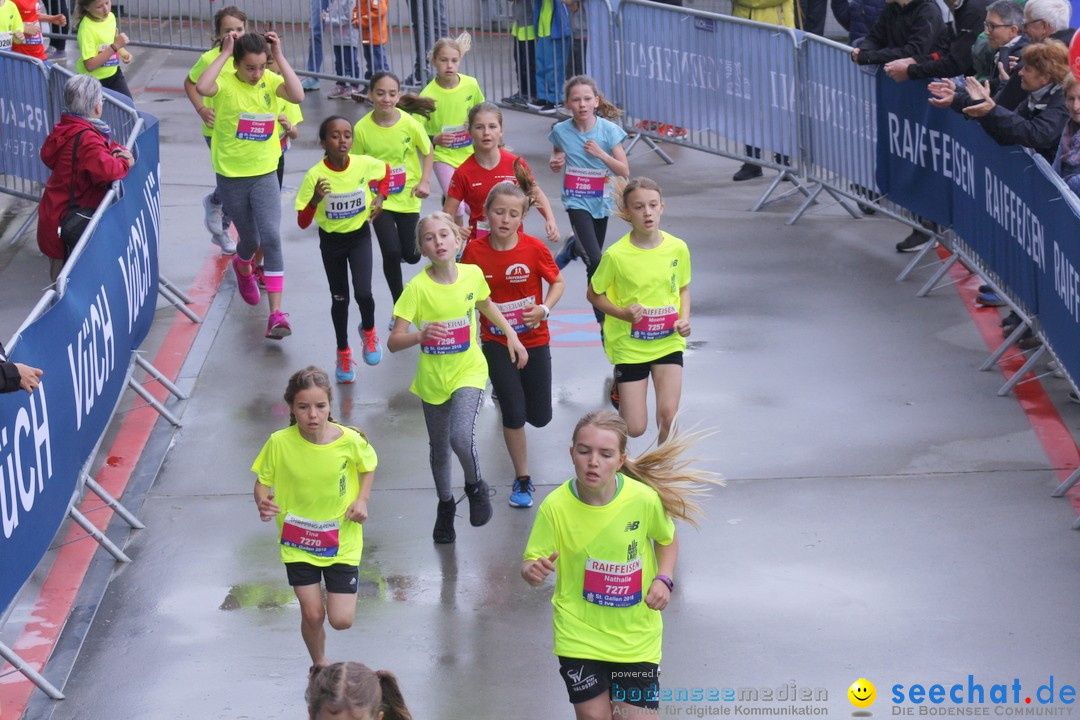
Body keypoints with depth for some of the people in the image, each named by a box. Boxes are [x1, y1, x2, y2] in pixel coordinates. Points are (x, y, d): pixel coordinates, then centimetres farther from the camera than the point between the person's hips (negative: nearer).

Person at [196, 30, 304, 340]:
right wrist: (224, 53, -27)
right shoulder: (226, 83, -12)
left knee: (271, 237, -15)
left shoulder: (270, 81, -5)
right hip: (231, 176, -1)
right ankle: (243, 268, 55)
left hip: (264, 175, 1)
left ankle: (276, 313, -16)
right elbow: (202, 88, -35)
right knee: (250, 240, 15)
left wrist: (279, 56, -22)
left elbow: (297, 95, -24)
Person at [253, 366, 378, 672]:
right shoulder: (280, 443, -18)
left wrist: (362, 500, -11)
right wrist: (263, 504, -26)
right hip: (297, 541, 0)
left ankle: (334, 592, 35)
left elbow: (369, 466, 5)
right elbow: (262, 481, -4)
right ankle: (319, 664, 32)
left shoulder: (350, 440, -17)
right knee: (312, 614, 0)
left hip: (341, 540, 0)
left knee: (341, 620, -2)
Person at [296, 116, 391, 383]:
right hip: (331, 239, 0)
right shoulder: (315, 176, -23)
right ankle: (343, 353, 32)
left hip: (359, 234, 0)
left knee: (363, 293, -15)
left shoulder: (364, 164, -18)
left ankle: (368, 331, 19)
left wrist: (380, 196, -6)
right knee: (339, 298, 11)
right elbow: (302, 223, -22)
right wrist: (315, 199, -39)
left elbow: (386, 170, 8)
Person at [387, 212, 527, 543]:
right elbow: (393, 342, -23)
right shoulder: (418, 288, -19)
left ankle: (475, 486, 10)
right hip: (433, 377, 0)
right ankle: (445, 506, 43)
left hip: (469, 371, 0)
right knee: (439, 448, 17)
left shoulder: (473, 275, -11)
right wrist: (421, 335, -42)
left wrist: (511, 335, 12)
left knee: (462, 438, -22)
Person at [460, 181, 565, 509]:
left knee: (540, 417, 9)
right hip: (496, 343, -1)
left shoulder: (534, 248, -14)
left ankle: (509, 394, 45)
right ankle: (522, 479, 11)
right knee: (514, 413, -8)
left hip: (534, 340, 1)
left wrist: (544, 309, -17)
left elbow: (558, 282, -1)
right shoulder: (475, 250, -12)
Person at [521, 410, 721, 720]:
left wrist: (664, 579, -10)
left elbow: (667, 539, 6)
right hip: (579, 634, 0)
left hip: (635, 635, 0)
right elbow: (530, 562, -10)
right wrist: (533, 571, -33)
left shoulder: (645, 499, -15)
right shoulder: (556, 506, -17)